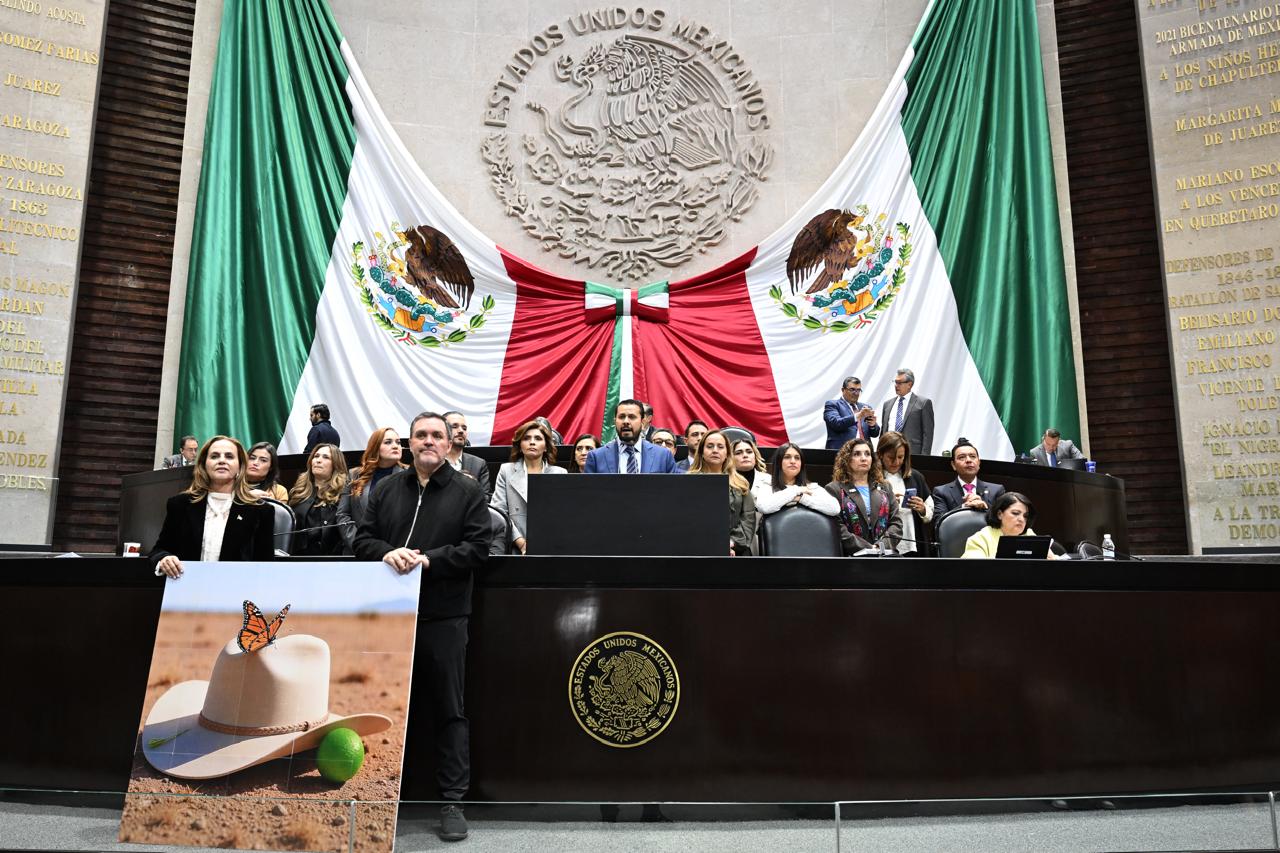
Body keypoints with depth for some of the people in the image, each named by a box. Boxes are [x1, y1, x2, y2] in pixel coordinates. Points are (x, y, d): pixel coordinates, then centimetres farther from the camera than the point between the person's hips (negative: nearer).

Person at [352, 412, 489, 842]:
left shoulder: (468, 492, 2)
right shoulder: (386, 490, 12)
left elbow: (477, 548, -6)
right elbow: (362, 539, 9)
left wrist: (429, 560, -17)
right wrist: (387, 553, -13)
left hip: (443, 616, -3)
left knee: (449, 710, 5)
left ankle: (453, 802, 15)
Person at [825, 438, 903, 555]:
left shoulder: (884, 488, 21)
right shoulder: (834, 489, 5)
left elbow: (896, 522, 13)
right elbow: (838, 529, -6)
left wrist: (881, 546, -4)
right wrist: (869, 549, -12)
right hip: (852, 555, -4)